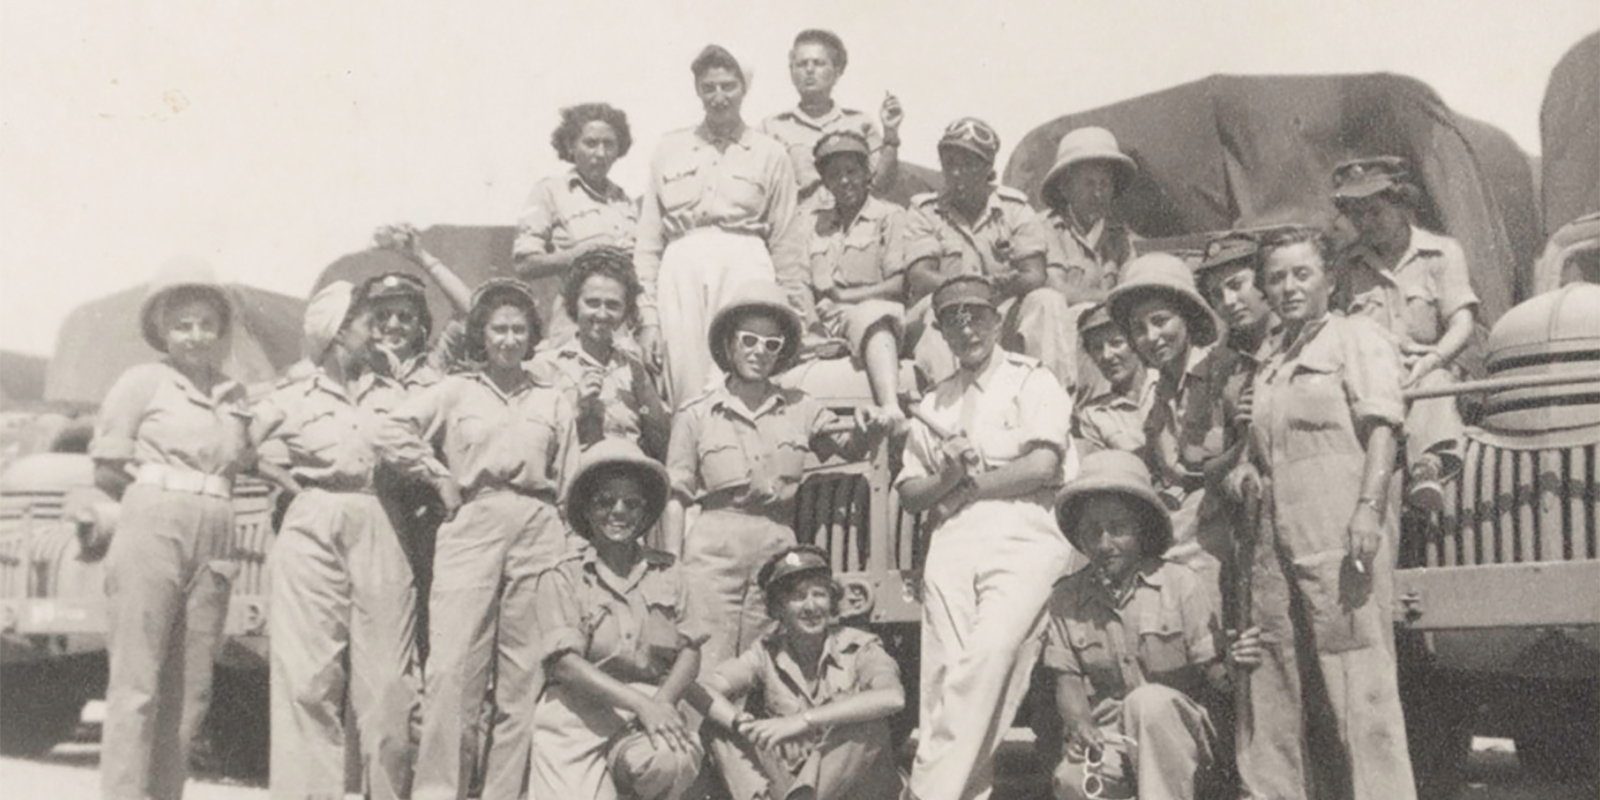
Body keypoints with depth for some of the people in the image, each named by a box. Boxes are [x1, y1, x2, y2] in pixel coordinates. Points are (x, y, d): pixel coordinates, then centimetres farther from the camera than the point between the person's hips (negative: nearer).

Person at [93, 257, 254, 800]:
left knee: (191, 689, 5)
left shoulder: (234, 395, 14)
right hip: (151, 529, -4)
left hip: (214, 543, 5)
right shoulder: (143, 382, 3)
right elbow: (106, 471, 3)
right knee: (136, 683, -5)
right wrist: (161, 495, 4)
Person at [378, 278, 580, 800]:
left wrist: (574, 556, 7)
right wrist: (440, 479, -1)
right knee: (453, 668, -9)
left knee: (526, 673, -1)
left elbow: (570, 484, 14)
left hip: (538, 531, 2)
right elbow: (392, 432, 3)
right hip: (471, 527, -2)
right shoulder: (456, 391, 12)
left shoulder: (553, 403, 16)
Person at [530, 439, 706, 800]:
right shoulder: (561, 578, 3)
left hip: (652, 708, 2)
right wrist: (639, 703, -20)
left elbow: (690, 649, 7)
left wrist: (662, 702, -13)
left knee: (669, 762, -30)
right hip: (578, 716, -2)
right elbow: (565, 662, -8)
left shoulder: (666, 571, 13)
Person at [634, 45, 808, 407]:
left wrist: (795, 315, 6)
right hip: (681, 265, 2)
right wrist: (647, 314, 6)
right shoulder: (670, 150, 17)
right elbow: (648, 237, 14)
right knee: (685, 387, -4)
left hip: (744, 261, -2)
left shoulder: (770, 153, 14)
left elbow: (785, 240, 12)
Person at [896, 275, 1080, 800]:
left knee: (989, 653, -22)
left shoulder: (1034, 382, 9)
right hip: (951, 542, 5)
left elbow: (1042, 465, -6)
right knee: (944, 674, -8)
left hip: (1022, 538, -4)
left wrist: (969, 484, 1)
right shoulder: (933, 405, 22)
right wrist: (948, 478, -4)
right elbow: (910, 495, 16)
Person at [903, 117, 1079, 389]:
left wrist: (1004, 286, -30)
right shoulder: (925, 213, 5)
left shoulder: (1015, 209, 8)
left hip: (1006, 319, 1)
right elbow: (920, 278, -10)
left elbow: (1035, 277, -4)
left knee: (1048, 301, -25)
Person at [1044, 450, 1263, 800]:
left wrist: (1233, 665, -28)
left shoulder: (1180, 584, -3)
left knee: (1148, 701, -35)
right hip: (1110, 735, 1)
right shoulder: (1066, 600, 3)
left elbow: (1213, 675, -4)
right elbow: (1068, 681, 2)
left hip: (1179, 733, -1)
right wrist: (1083, 728, -20)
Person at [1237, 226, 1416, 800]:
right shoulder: (1268, 370, 26)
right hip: (1278, 541, 7)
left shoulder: (1357, 338, 7)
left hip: (1342, 531, -7)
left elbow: (1382, 426, -6)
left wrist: (1369, 507, -19)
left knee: (1359, 684, -10)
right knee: (1272, 691, 4)